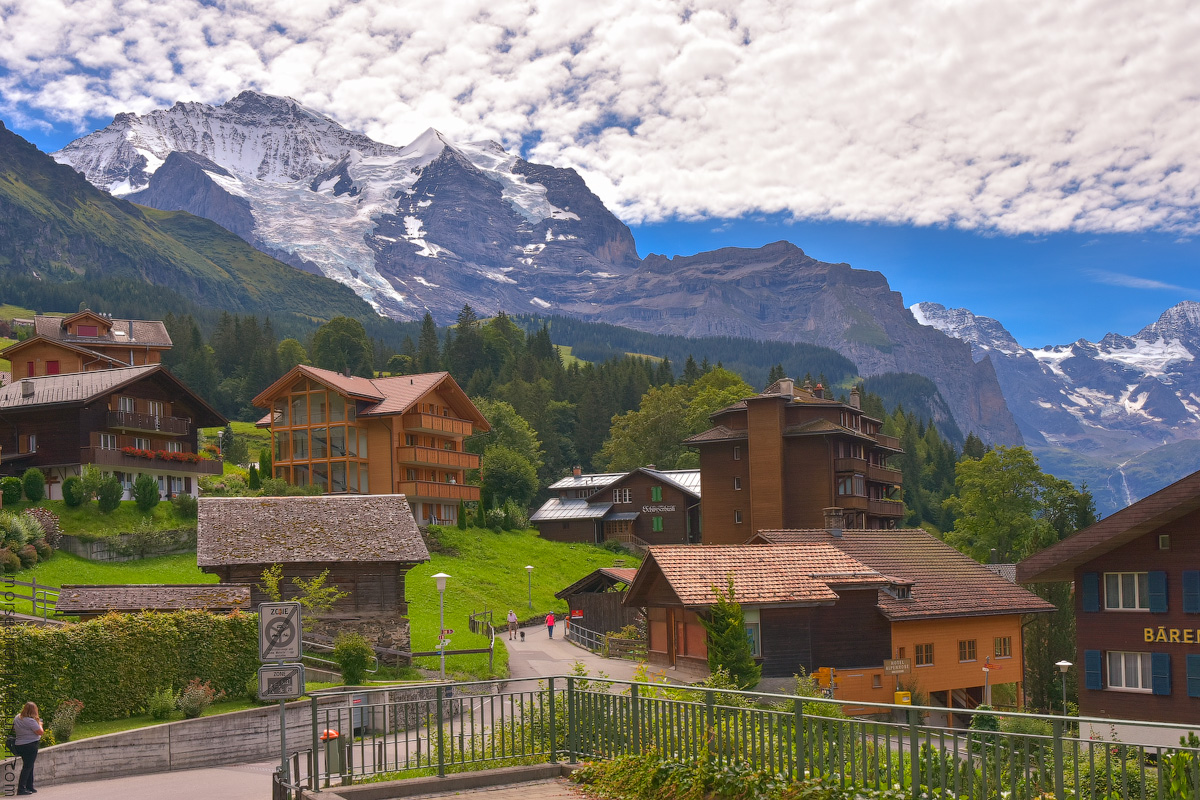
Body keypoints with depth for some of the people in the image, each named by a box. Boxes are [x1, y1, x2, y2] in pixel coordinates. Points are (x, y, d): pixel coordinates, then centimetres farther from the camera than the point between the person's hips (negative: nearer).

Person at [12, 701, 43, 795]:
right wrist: (39, 724, 2)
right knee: (27, 767, -3)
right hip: (30, 745, -9)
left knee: (29, 766, 16)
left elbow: (14, 730, 20)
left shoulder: (17, 718, 5)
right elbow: (40, 732, -17)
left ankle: (29, 787, 21)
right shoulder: (30, 721, -20)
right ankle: (21, 788, -4)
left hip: (20, 745, 9)